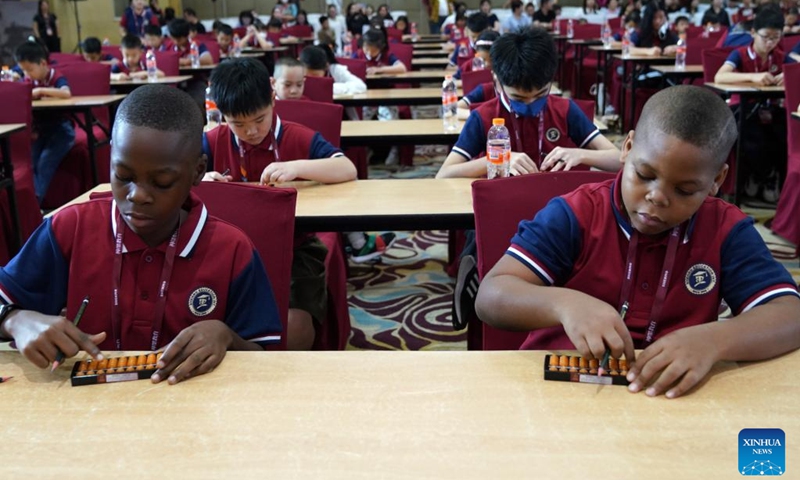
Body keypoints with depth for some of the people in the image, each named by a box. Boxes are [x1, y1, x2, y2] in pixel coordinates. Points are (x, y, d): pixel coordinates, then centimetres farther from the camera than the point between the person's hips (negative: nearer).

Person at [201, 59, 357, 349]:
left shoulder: (298, 138, -2)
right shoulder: (213, 142, 3)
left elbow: (348, 170, -12)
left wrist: (297, 167, -28)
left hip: (294, 251, -2)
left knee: (295, 329, -24)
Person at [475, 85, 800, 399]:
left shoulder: (726, 230, 0)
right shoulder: (574, 214, -7)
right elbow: (490, 297, -13)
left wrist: (712, 341, -27)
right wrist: (564, 304, -31)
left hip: (674, 398, 2)